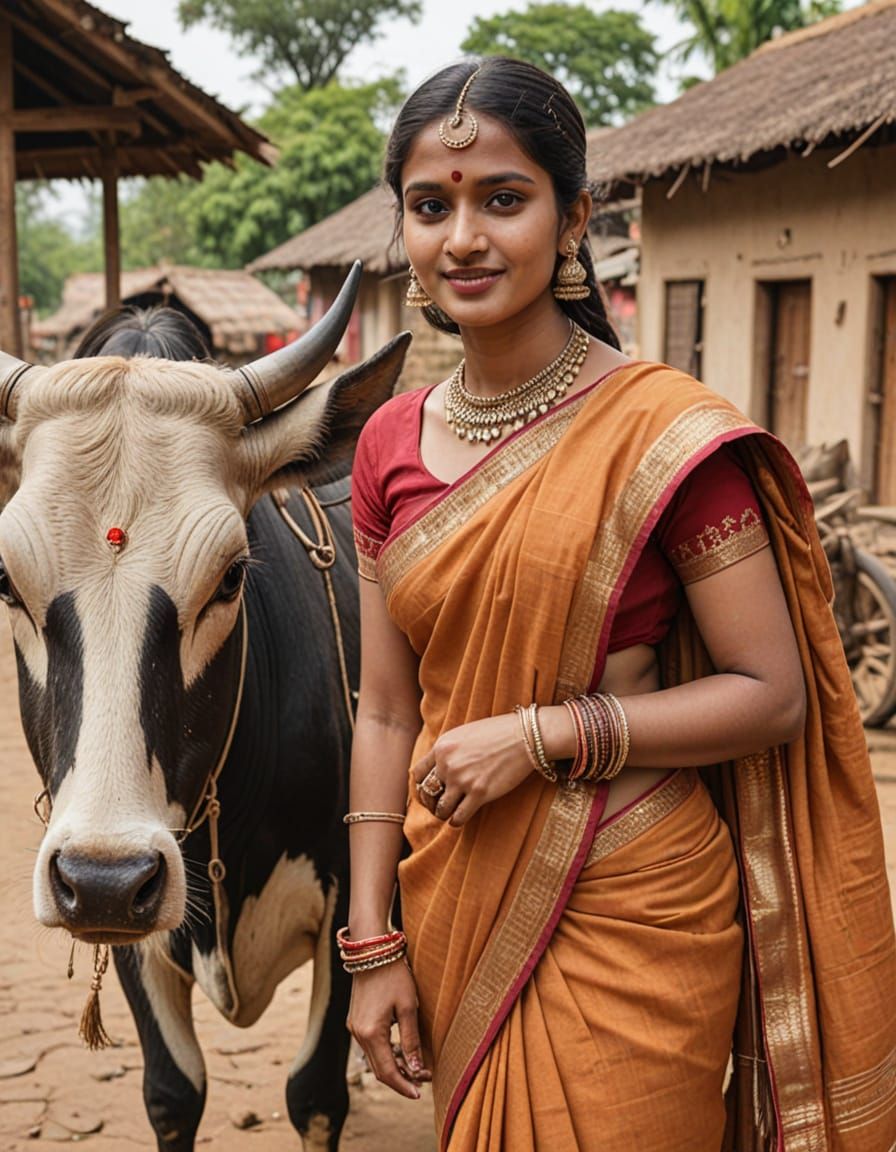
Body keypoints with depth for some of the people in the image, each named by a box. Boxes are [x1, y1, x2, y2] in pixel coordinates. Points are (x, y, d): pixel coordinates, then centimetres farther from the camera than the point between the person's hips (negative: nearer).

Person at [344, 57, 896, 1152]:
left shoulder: (662, 431, -13)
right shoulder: (391, 445, 3)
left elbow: (775, 695, -12)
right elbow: (388, 712, 6)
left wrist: (544, 733, -20)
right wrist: (372, 945, 4)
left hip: (631, 919, -5)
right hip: (461, 916, 5)